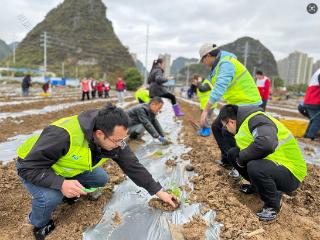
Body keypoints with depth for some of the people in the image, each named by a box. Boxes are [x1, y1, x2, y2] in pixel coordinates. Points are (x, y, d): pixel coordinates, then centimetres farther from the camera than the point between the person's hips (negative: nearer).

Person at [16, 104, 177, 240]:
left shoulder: (114, 140, -22)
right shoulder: (63, 135, -42)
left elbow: (133, 166, -14)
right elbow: (28, 167, -32)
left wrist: (159, 192, -11)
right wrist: (61, 183, -45)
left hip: (66, 169, 5)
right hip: (32, 167, -5)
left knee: (101, 179, -5)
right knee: (50, 197, -31)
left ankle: (66, 195, 18)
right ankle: (40, 225, 4)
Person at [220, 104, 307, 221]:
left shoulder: (256, 119, -24)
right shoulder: (245, 122, 5)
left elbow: (266, 144, -43)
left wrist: (242, 157, -28)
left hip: (290, 173, -8)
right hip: (270, 162, 9)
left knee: (255, 167, -37)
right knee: (233, 153, 1)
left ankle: (273, 204, -7)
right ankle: (257, 185, 18)